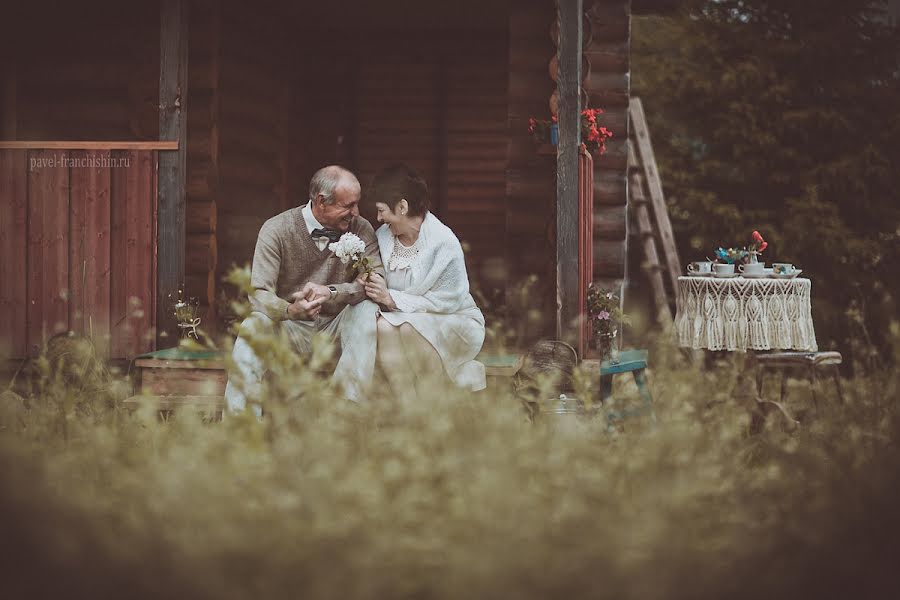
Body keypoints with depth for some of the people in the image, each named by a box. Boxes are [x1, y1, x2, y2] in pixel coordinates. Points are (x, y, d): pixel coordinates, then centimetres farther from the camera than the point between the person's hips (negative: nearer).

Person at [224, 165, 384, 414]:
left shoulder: (361, 230, -4)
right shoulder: (276, 230, -9)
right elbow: (259, 293, -17)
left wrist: (330, 291, -33)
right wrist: (290, 310, -40)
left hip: (337, 328, 1)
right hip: (290, 328, -1)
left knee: (368, 310, -28)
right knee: (253, 326, -31)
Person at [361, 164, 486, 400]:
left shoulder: (444, 243, -18)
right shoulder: (383, 236, 1)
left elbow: (445, 303, -21)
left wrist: (391, 298, -22)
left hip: (456, 322, -5)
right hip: (407, 319, 5)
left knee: (411, 327, -35)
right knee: (383, 327, -29)